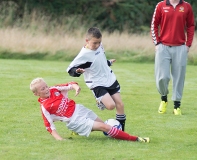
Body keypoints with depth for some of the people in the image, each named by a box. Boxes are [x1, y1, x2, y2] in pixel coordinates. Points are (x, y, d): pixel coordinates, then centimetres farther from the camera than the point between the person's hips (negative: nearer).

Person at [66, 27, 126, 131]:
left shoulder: (99, 46, -1)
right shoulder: (84, 55, -21)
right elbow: (70, 69, -18)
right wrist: (78, 72, -37)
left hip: (110, 79, 7)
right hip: (97, 84, -7)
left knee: (120, 105, 2)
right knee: (110, 105, -22)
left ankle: (121, 130, 15)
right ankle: (101, 102, 13)